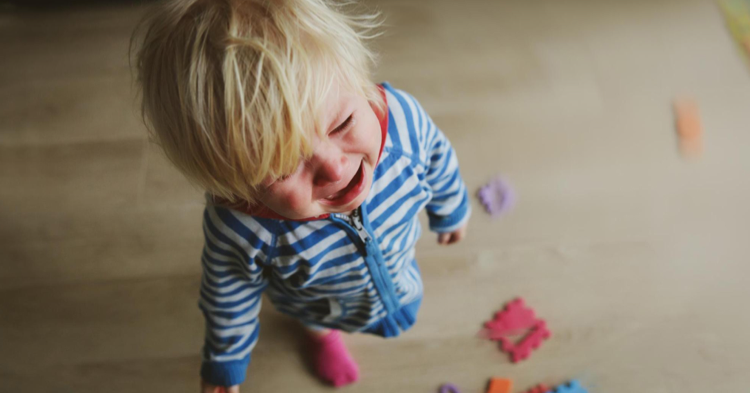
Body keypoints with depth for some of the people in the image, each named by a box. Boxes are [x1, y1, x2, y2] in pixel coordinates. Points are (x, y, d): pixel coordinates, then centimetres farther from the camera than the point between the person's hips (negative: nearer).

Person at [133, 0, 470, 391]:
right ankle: (323, 334, 73)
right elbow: (228, 299, -22)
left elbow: (437, 161, -15)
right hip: (322, 306, -1)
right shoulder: (238, 229, -45)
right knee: (317, 319, 36)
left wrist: (451, 212, 5)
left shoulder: (401, 115, -40)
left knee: (405, 306, 37)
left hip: (398, 266, 2)